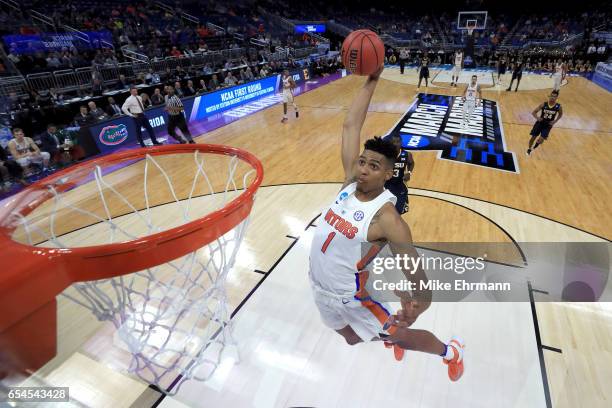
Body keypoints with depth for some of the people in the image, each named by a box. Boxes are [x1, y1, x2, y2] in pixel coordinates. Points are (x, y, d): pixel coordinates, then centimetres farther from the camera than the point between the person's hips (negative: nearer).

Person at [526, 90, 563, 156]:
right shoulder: (543, 104, -12)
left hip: (548, 125, 0)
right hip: (540, 122, 0)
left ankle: (537, 143, 26)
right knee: (533, 137, 4)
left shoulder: (558, 106, -10)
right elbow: (534, 112, -7)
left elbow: (560, 114, 9)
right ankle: (529, 149, 28)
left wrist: (555, 121, -4)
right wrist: (537, 117, -25)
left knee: (541, 140, -11)